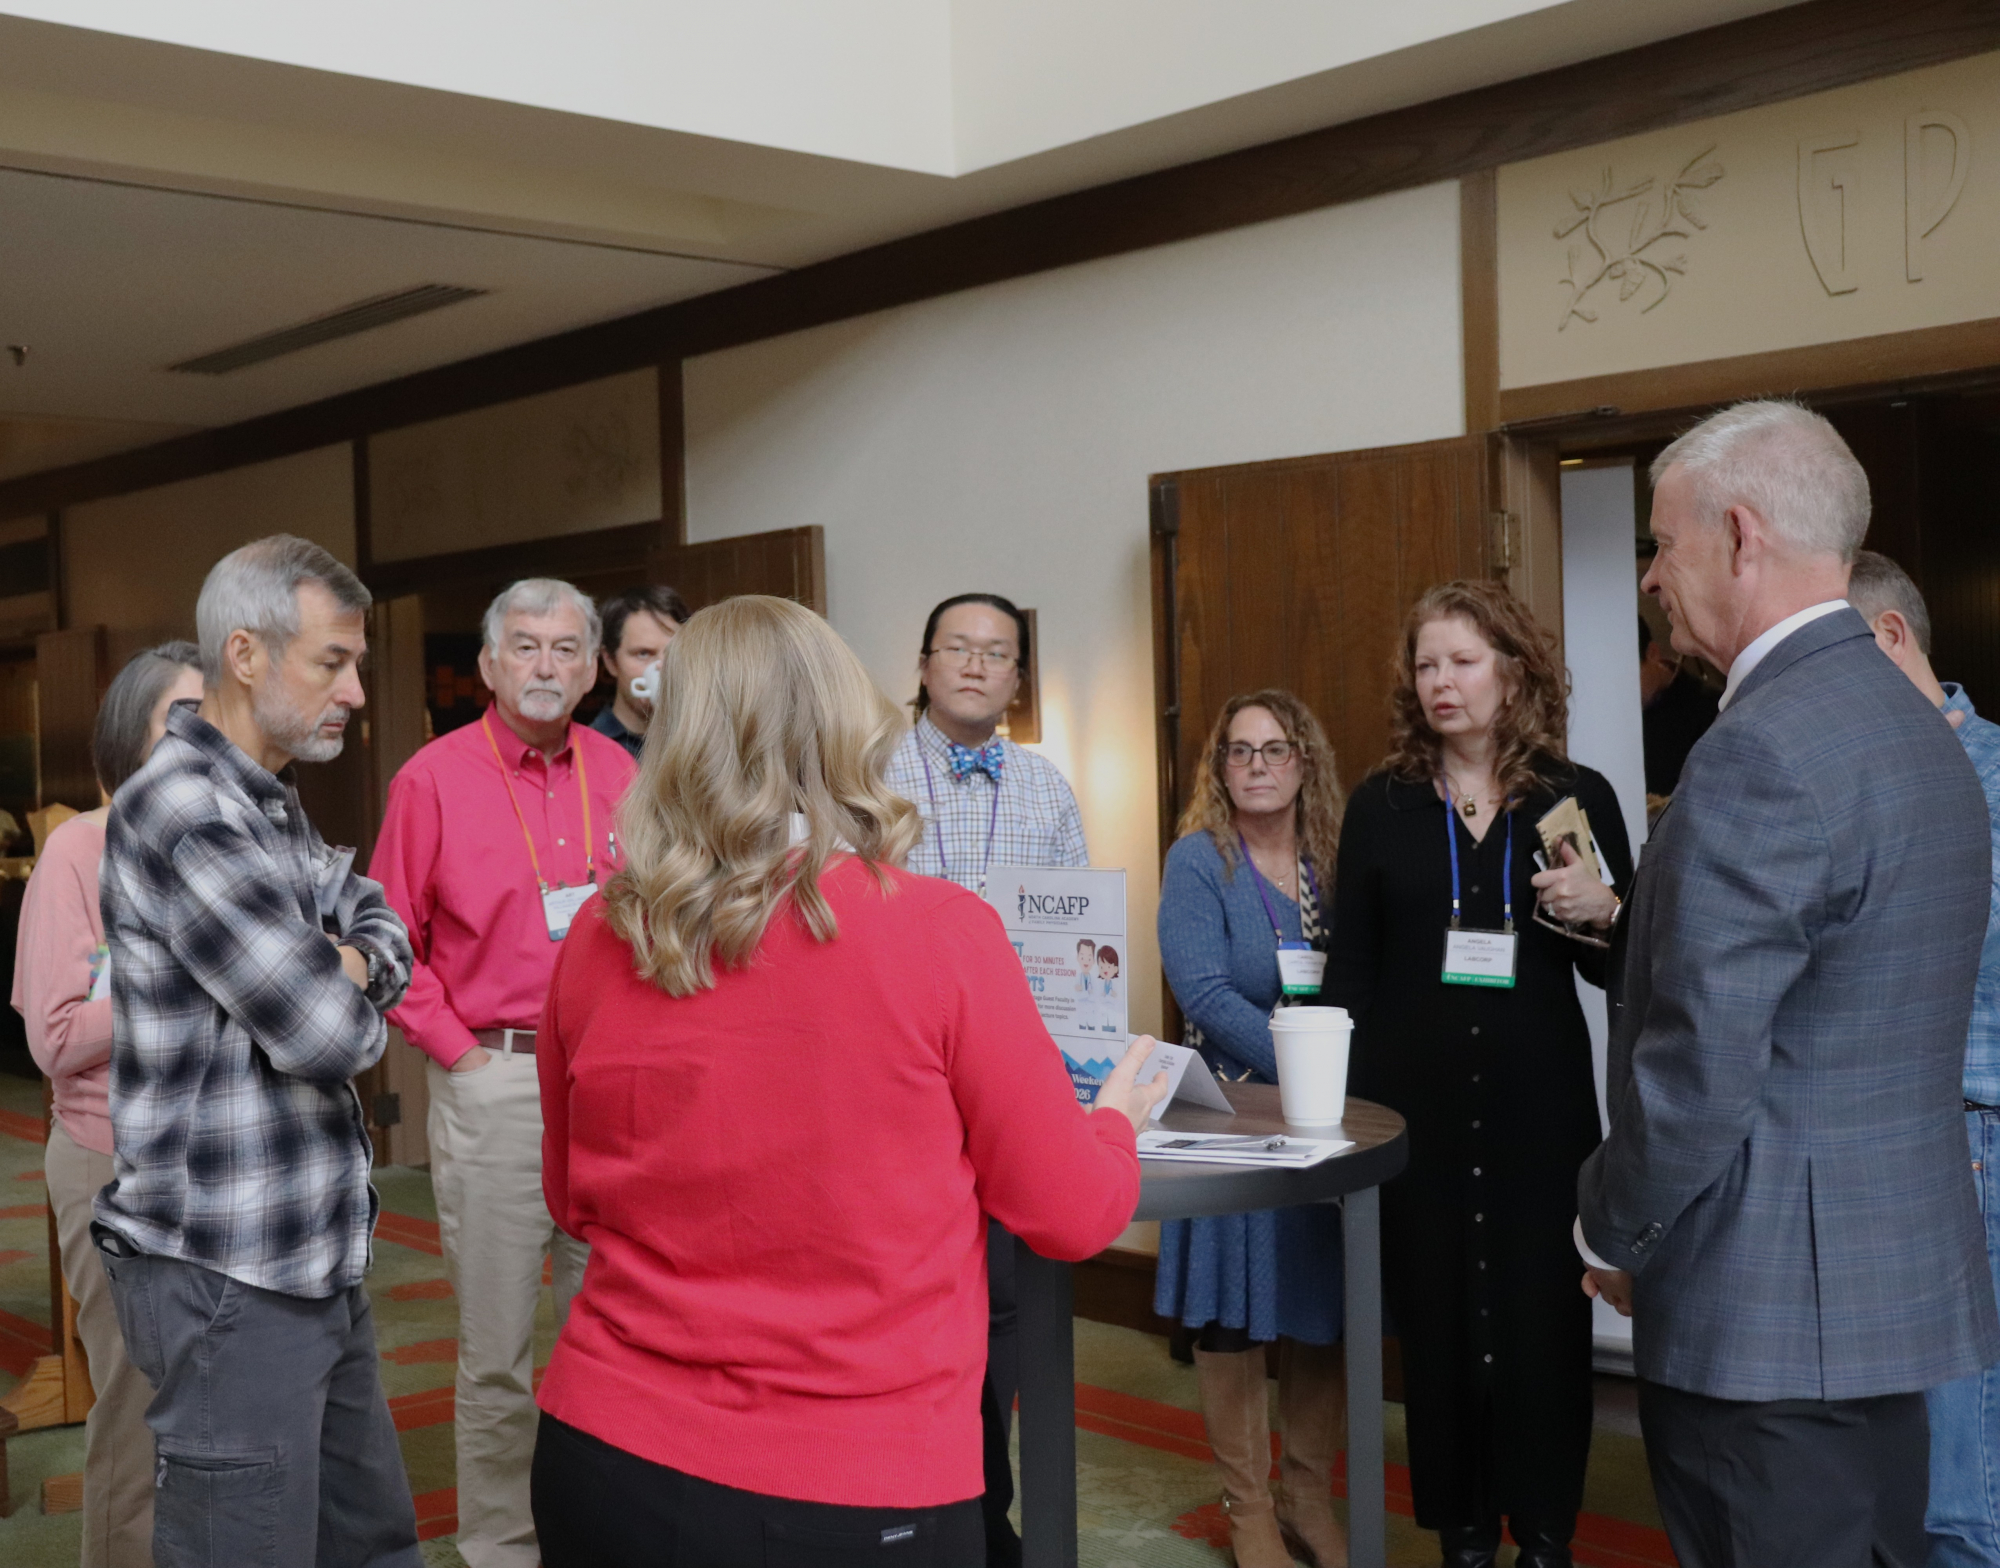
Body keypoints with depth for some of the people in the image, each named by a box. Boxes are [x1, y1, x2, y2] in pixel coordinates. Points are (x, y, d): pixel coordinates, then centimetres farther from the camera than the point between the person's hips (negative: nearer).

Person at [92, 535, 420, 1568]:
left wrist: (344, 964, -10)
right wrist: (344, 992, 1)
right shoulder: (180, 809, -19)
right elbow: (334, 1036, -22)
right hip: (229, 1282, -9)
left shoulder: (270, 802, 13)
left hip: (315, 1266, 10)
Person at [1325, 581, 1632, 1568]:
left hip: (1540, 1105, 0)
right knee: (1436, 1319, 6)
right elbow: (1350, 968, 6)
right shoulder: (1382, 805, 5)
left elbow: (1620, 969, 8)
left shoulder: (1578, 799, 3)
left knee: (1541, 1319, 3)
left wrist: (1602, 912, -13)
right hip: (1414, 1104, 1)